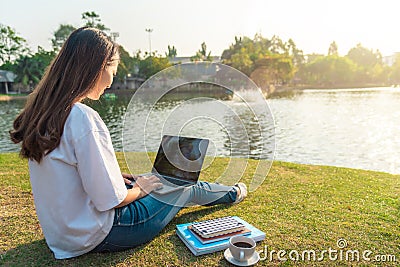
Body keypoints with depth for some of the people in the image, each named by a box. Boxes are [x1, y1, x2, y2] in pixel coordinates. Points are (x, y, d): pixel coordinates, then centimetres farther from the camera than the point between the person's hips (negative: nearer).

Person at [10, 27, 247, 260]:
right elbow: (110, 199, -26)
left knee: (149, 179, 23)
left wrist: (115, 176, 9)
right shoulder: (83, 118, -29)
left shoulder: (40, 111, 0)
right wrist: (139, 189, -6)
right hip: (96, 236, -8)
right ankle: (232, 193, 40)